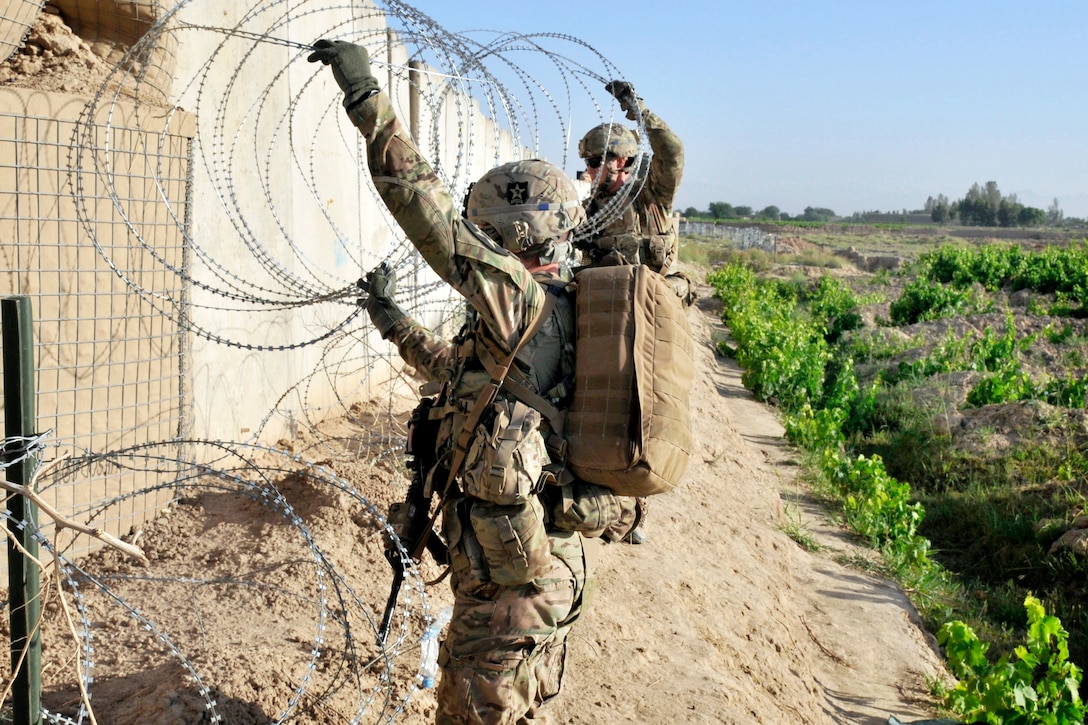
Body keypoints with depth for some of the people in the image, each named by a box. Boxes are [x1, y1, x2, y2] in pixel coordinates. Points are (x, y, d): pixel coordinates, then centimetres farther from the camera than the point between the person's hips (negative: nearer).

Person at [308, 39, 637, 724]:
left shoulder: (522, 300, -17)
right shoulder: (553, 314, 13)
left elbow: (432, 212, -23)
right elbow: (469, 377, 27)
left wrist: (368, 98, -18)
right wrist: (397, 323, 30)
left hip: (516, 576, -10)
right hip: (556, 561, 10)